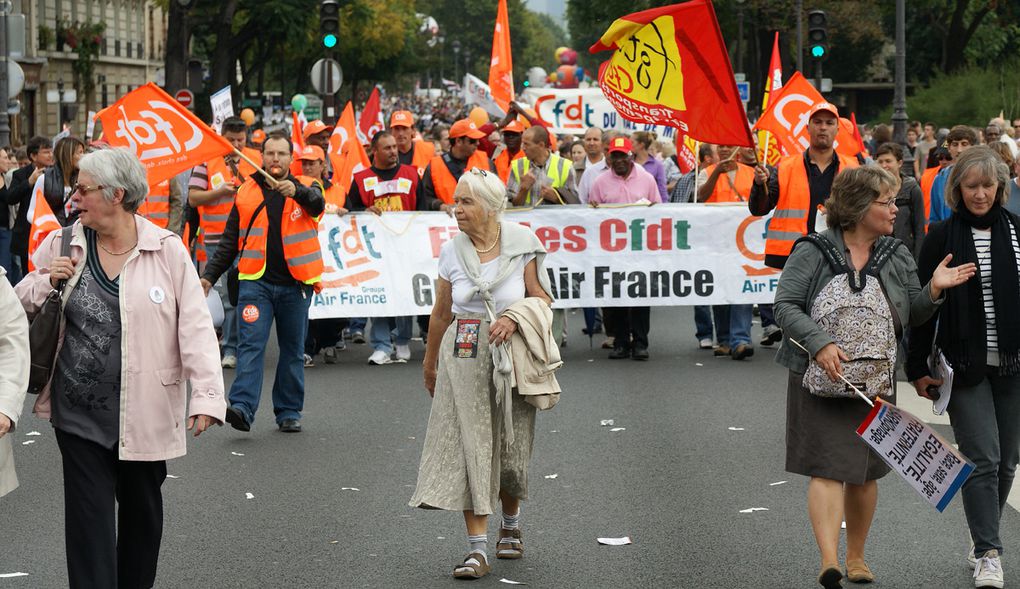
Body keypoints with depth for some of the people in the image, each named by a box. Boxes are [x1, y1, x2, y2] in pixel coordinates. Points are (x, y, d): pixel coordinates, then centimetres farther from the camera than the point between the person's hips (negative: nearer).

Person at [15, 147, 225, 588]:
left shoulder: (167, 250, -6)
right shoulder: (61, 246, 2)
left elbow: (196, 327, -9)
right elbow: (18, 307, 12)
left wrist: (207, 395, -18)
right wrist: (45, 283, -9)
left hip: (144, 412, -1)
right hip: (78, 414, 1)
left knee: (142, 513, 16)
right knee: (89, 519, -3)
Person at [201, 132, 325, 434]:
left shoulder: (304, 190, 5)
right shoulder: (246, 193, 8)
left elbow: (317, 204, -21)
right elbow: (230, 241, 13)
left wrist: (296, 191, -42)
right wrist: (209, 276, 6)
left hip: (295, 284, 0)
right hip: (256, 282, 0)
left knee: (293, 350, 8)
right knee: (251, 344, -13)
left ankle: (289, 412, 17)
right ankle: (242, 408, -21)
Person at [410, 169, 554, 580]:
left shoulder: (521, 246, -4)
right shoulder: (451, 253, 2)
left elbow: (543, 300, 2)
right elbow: (440, 316, 13)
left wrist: (514, 319, -17)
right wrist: (430, 365, 21)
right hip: (464, 359, 1)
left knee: (509, 447, 8)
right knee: (468, 446, -8)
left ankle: (511, 525, 37)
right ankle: (477, 549, -9)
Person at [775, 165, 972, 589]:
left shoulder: (897, 257, 8)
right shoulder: (813, 253, -6)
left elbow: (912, 315, 11)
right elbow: (784, 305, -9)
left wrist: (933, 290, -9)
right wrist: (820, 342, -22)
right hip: (822, 379, -4)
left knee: (864, 473, 11)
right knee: (827, 468, -12)